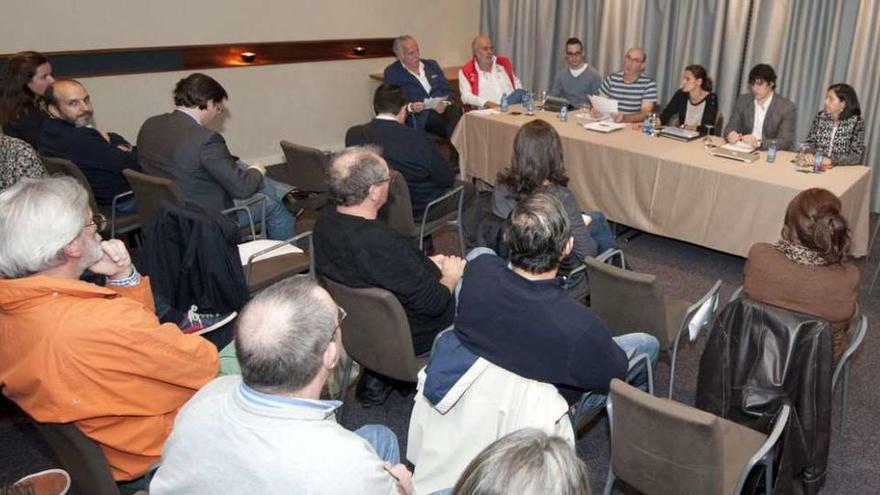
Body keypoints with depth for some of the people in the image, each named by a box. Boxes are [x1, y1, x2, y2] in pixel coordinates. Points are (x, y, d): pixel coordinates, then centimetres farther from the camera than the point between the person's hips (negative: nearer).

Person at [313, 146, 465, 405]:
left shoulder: (325, 222, -10)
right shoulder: (383, 243, -35)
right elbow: (433, 302, -23)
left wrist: (425, 265, 6)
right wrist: (450, 276, -3)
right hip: (404, 337, -7)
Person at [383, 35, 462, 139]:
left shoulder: (432, 64, 21)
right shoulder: (392, 73, 7)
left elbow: (447, 89, 18)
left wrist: (445, 103, -6)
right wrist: (410, 107, -20)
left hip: (442, 108, 5)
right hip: (419, 115, -5)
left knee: (456, 110, -31)